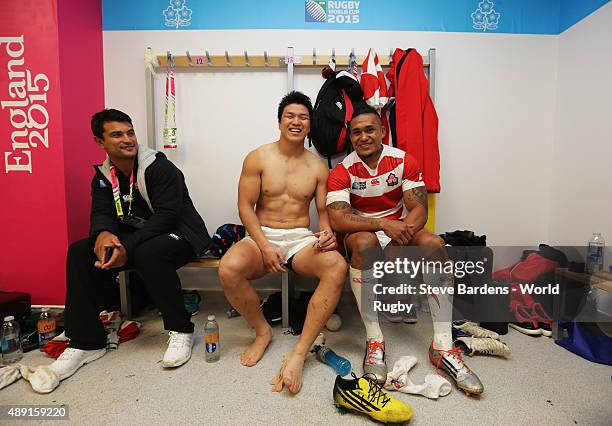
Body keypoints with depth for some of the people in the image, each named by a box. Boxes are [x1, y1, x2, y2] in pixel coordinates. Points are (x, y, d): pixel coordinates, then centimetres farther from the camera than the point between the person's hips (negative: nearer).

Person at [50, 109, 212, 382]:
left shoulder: (160, 167, -15)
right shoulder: (102, 177, 7)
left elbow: (166, 215, -23)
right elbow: (101, 214, -1)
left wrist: (128, 248, -31)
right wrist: (103, 234, -27)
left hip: (178, 234, -6)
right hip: (134, 237, 7)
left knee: (149, 253, -38)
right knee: (79, 253, -11)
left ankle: (180, 330, -18)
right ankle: (86, 342, -3)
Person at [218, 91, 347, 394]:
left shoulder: (317, 167, 8)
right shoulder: (258, 158, 2)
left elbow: (324, 211, 9)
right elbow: (245, 207, -3)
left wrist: (327, 232, -16)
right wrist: (265, 246, -16)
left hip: (302, 239, 1)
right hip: (261, 236, -1)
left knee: (337, 266, -31)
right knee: (228, 268, -33)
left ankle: (298, 355, -26)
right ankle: (262, 331, -3)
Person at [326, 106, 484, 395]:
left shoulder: (404, 161, -4)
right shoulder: (342, 171, -10)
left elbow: (419, 208, -10)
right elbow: (336, 219, -22)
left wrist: (406, 229, -32)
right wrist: (383, 224, -33)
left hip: (399, 228, 3)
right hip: (362, 233, -2)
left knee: (435, 244, -26)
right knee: (364, 242, -37)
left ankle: (443, 346, -24)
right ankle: (374, 341, -29)